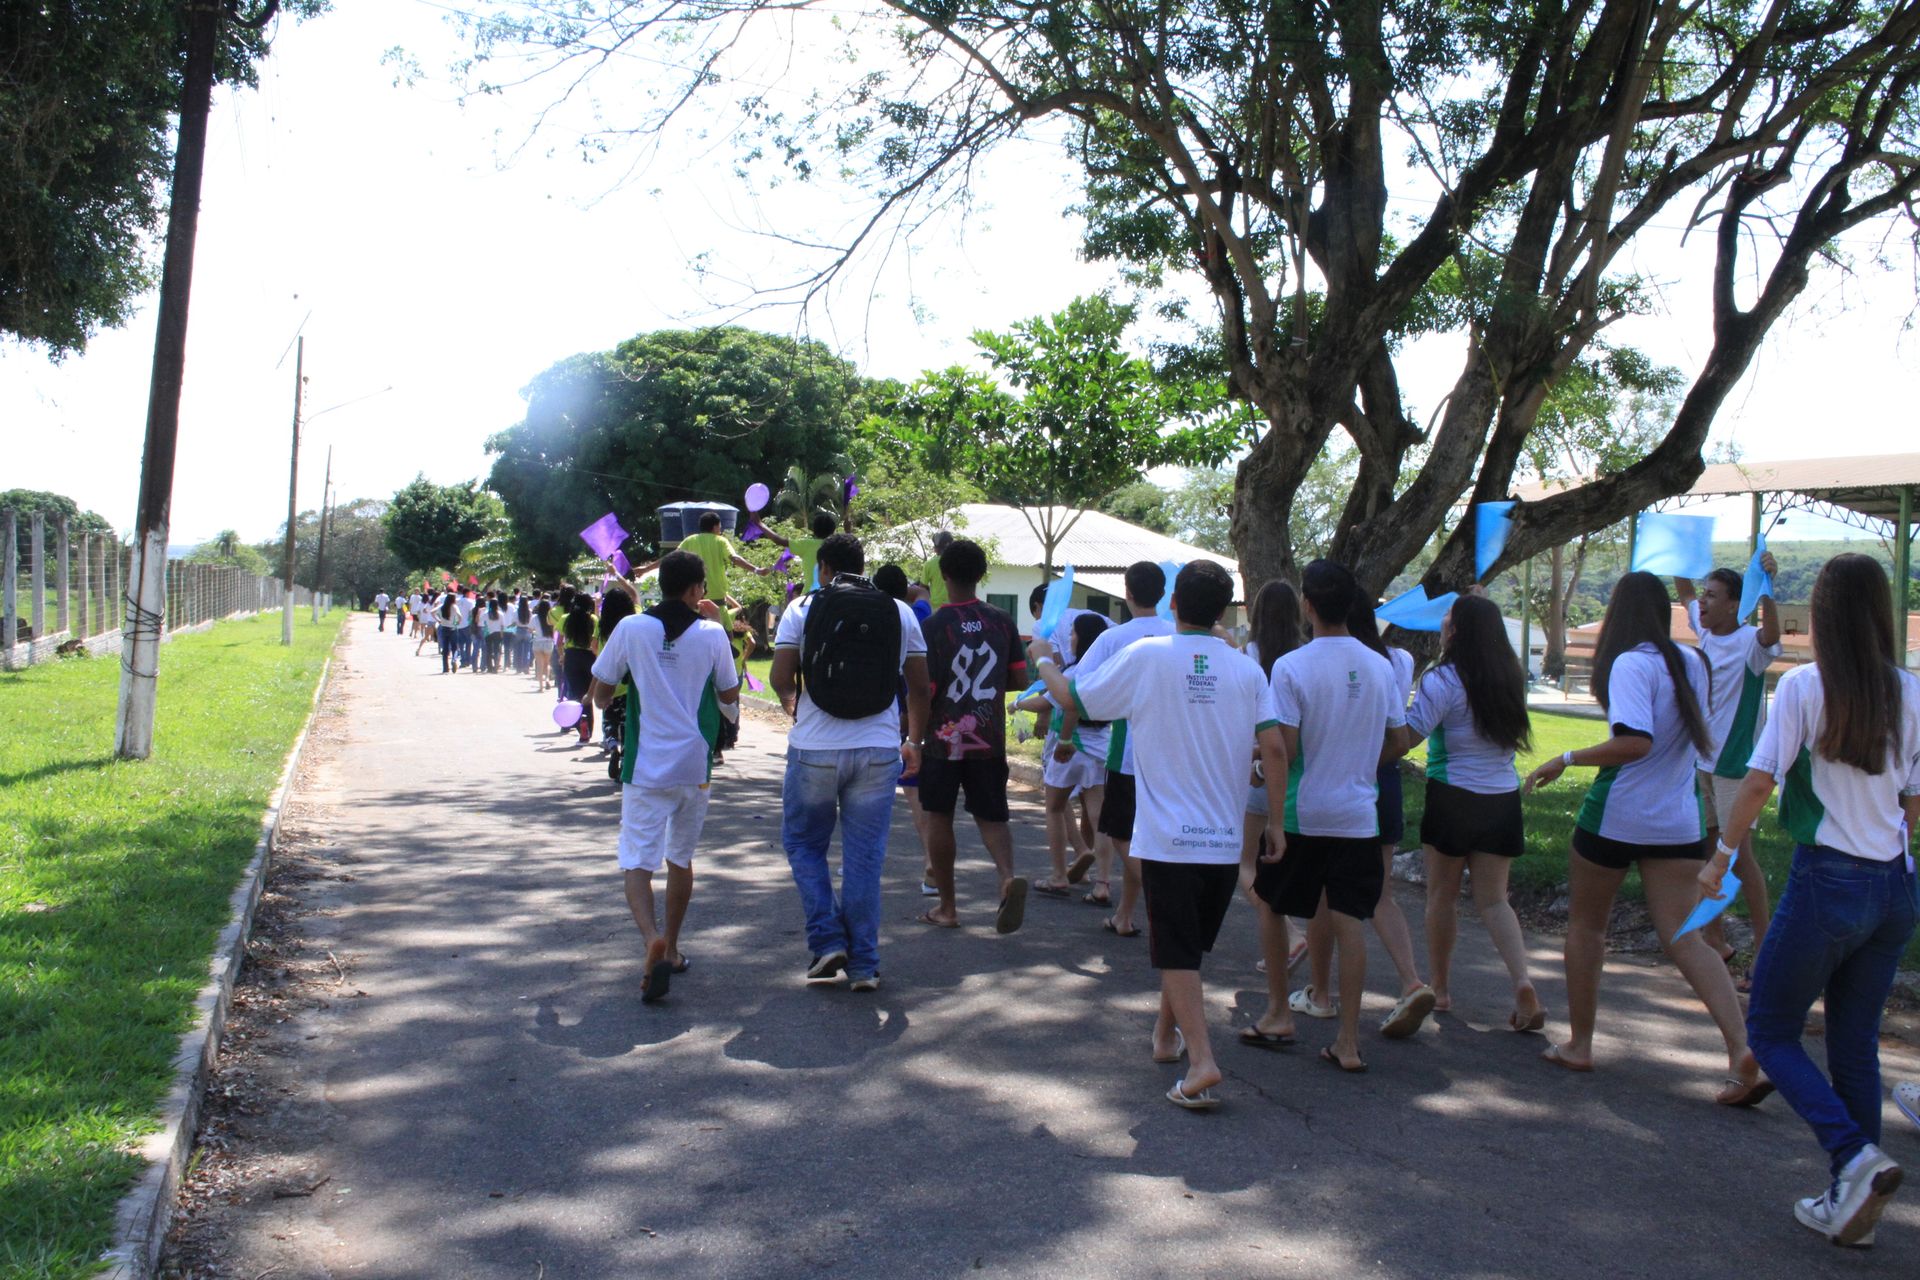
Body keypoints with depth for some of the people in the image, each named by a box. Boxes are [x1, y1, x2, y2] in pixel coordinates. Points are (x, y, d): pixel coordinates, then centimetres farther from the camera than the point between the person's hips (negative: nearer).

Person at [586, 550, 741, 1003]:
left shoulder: (630, 629, -5)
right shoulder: (712, 634, -3)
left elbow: (599, 693, 1)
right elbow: (729, 696, 9)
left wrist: (613, 702, 24)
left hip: (645, 767, -2)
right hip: (695, 766, 2)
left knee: (637, 862, 0)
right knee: (681, 859, 18)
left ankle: (652, 938, -25)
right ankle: (672, 949, 29)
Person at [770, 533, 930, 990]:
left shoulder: (802, 609, 1)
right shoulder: (900, 613, 7)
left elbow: (779, 677, -4)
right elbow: (919, 686, 9)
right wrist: (914, 741, 21)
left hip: (814, 750, -2)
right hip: (878, 751, 2)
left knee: (804, 844, 17)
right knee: (864, 857, 8)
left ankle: (827, 940, 8)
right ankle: (863, 965, 12)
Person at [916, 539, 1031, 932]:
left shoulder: (934, 625, -11)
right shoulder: (1002, 621, 0)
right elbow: (1020, 677, 5)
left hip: (943, 737, -3)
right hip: (989, 738, 3)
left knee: (939, 817, 11)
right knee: (991, 816, 11)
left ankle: (946, 907, 16)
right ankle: (1009, 876, -17)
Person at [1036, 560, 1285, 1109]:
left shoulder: (1146, 656, -7)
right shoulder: (1246, 669, 1)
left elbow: (1072, 698, 1)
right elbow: (1273, 747, -6)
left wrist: (1044, 660, 20)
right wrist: (1278, 822, 2)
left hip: (1168, 837, -4)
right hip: (1226, 840, 4)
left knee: (1177, 954, -1)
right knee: (1188, 944, 21)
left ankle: (1201, 1060, -12)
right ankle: (1167, 1033, 36)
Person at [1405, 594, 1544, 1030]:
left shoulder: (1444, 680, -13)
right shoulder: (1510, 678, 6)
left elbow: (1407, 734, -20)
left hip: (1453, 795, -5)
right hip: (1503, 798, 5)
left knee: (1442, 895, 10)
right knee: (1493, 899, 10)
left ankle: (1440, 989, 21)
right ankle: (1523, 982, -9)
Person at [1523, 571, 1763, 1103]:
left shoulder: (1631, 664, -14)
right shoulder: (1692, 662, 8)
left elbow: (1636, 741, -25)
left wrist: (1566, 759, -18)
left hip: (1616, 816, -6)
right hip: (1679, 822, 6)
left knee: (1585, 926, 12)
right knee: (1683, 935, 3)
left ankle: (1579, 1044, 20)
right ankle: (1742, 1048, -14)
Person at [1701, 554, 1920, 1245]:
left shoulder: (1805, 685, -12)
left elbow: (1760, 780, -14)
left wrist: (1721, 853, -2)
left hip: (1827, 882, -6)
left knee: (1771, 1032, 9)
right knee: (1855, 1044, 16)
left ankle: (1856, 1157, -10)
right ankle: (1851, 1201, 19)